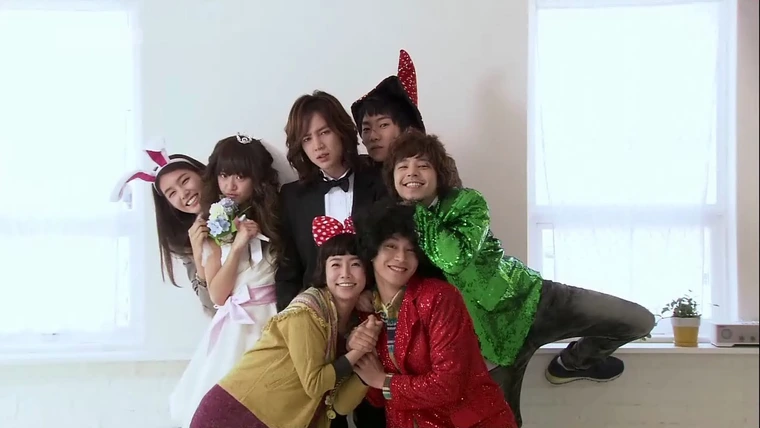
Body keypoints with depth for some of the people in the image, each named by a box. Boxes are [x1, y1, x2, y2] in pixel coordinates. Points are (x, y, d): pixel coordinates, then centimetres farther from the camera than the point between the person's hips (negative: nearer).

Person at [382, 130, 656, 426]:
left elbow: (455, 257, -28)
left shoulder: (466, 202, -9)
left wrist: (418, 211, -19)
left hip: (528, 297, 0)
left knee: (639, 320, -5)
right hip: (490, 329, 0)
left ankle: (574, 362, 20)